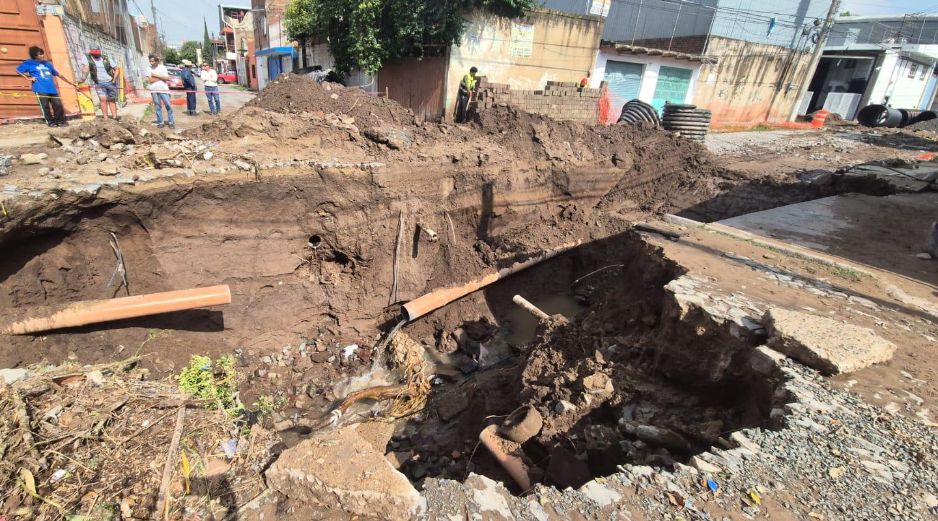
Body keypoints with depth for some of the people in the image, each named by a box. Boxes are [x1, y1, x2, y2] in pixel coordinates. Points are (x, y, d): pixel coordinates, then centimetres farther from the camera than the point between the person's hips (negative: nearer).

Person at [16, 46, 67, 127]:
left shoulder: (47, 63, 18)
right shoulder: (29, 63, 5)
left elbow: (57, 74, 26)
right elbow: (18, 70, 4)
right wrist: (28, 78, -6)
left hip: (52, 88, 4)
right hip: (40, 89, -4)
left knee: (58, 105, -2)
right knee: (45, 106, -5)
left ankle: (60, 121, 9)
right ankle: (50, 122, 1)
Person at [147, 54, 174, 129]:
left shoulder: (162, 67, 3)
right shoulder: (149, 68, 6)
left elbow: (166, 78, -6)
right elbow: (151, 80, -4)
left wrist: (156, 76, -7)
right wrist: (161, 77, -6)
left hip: (163, 89, -2)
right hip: (154, 90, 2)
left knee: (168, 105, -5)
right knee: (157, 106, 4)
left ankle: (171, 122, 2)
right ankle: (160, 122, 8)